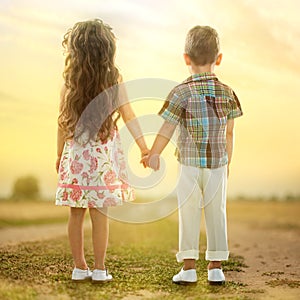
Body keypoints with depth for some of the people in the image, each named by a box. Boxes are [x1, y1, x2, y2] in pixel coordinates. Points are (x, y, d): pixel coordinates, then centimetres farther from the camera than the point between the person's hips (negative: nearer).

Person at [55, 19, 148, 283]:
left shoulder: (69, 81, -1)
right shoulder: (113, 78, -4)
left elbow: (63, 121, 2)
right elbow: (129, 117, -4)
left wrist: (60, 154, 13)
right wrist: (144, 147, 3)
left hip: (75, 152, 2)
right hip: (103, 152, -1)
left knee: (76, 213, 8)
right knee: (100, 213, 2)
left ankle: (79, 267, 16)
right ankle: (99, 269, 8)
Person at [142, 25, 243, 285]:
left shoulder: (182, 92, -9)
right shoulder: (227, 92, 1)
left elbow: (167, 129, -7)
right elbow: (229, 133, 6)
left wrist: (153, 155, 5)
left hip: (189, 163, -2)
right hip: (218, 163, 3)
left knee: (188, 214, 5)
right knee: (217, 213, 10)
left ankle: (189, 267, 7)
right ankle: (216, 267, 16)